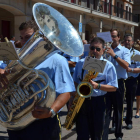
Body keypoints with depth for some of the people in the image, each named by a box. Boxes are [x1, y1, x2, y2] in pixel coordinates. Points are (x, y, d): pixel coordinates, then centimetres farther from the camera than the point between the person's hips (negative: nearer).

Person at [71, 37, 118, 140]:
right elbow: (75, 82, 16)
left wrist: (98, 86, -18)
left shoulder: (108, 66, 1)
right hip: (81, 101, 2)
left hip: (98, 102, -1)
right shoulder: (81, 63, 10)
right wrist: (72, 97, 1)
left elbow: (114, 87, -2)